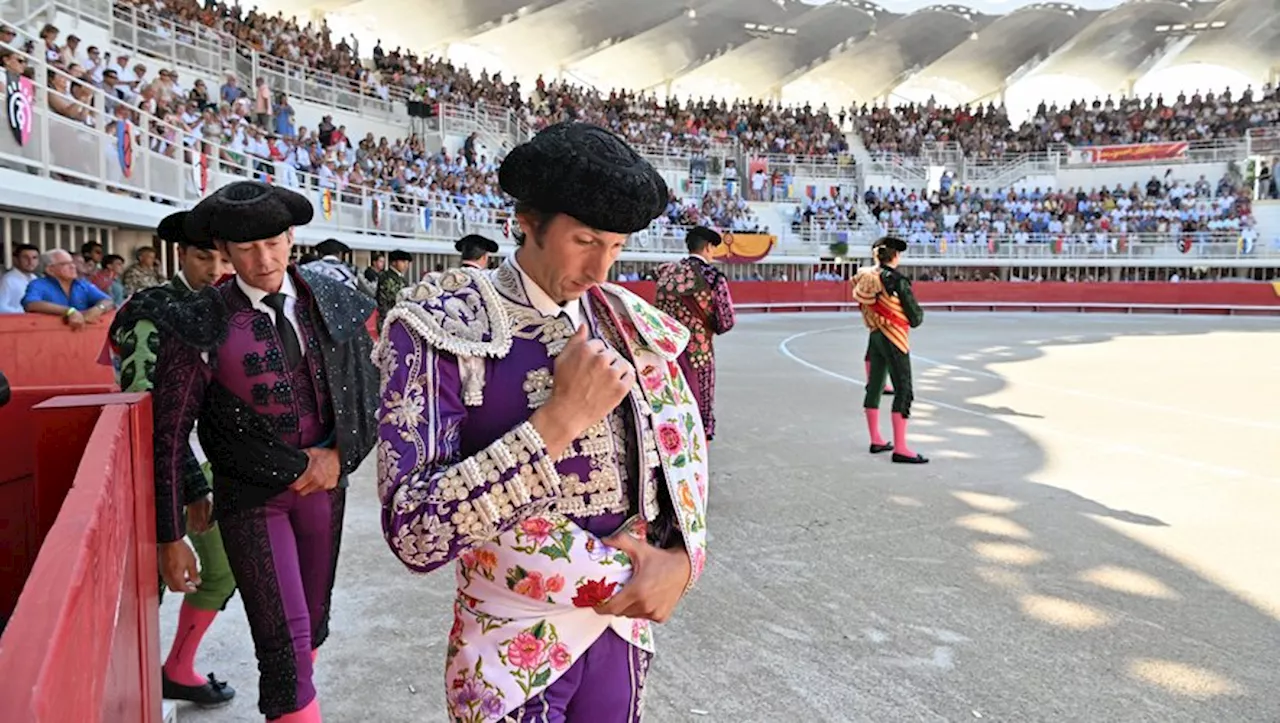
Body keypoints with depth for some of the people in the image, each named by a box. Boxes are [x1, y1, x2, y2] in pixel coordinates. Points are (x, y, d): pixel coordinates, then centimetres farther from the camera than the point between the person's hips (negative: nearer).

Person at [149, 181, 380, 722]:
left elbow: (370, 396, 5)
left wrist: (342, 453, -11)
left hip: (323, 485, 4)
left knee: (313, 623, 20)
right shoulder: (202, 326, -12)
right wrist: (170, 538, -6)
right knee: (284, 645, -7)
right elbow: (170, 436, -7)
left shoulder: (334, 305, -4)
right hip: (250, 495, -4)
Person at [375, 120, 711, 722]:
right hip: (515, 652, -5)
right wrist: (562, 415, -28)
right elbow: (414, 533, -26)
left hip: (624, 628, 5)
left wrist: (682, 558, -9)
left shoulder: (629, 325, -1)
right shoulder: (443, 330, -17)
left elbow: (684, 445, 9)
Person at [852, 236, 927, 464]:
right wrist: (918, 313, 10)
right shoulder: (898, 281, -16)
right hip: (894, 340, -8)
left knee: (874, 387, 14)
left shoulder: (867, 277, 2)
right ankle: (900, 448, -6)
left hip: (875, 336, 8)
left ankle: (876, 440, 26)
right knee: (903, 390, -4)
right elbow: (915, 318, -11)